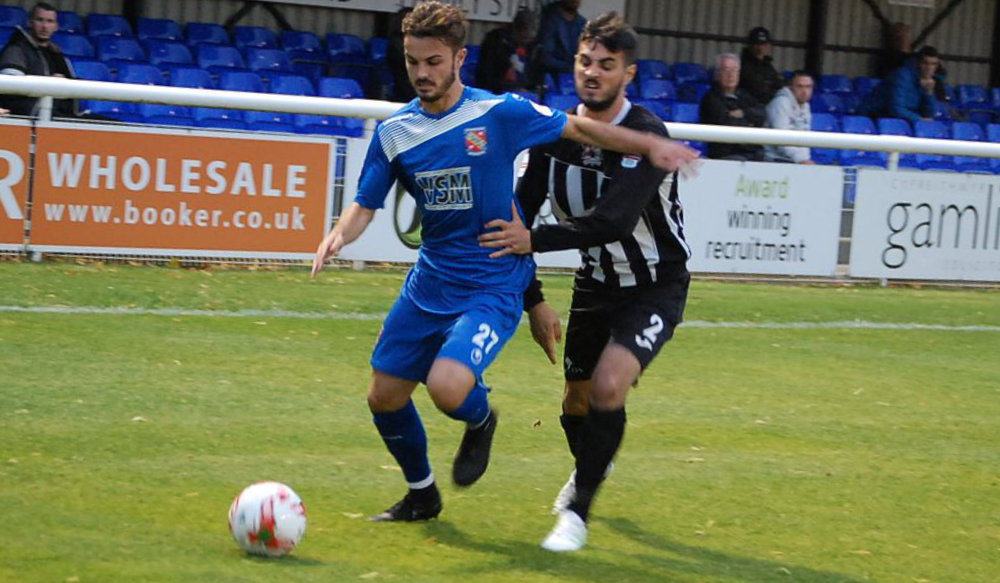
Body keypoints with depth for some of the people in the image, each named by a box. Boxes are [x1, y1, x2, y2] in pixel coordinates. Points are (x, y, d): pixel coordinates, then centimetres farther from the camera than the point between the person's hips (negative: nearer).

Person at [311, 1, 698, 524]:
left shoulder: (498, 114, -12)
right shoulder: (394, 133, -1)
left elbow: (576, 128, 1)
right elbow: (365, 205, 3)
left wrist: (651, 146, -5)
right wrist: (339, 235, -19)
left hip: (492, 288, -5)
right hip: (428, 285, 5)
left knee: (447, 388, -27)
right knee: (384, 397, 7)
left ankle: (480, 421, 12)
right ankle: (421, 495, 33)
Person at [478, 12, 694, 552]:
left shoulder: (647, 136, -27)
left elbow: (614, 221, -38)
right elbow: (520, 212, -2)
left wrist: (535, 239, -43)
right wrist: (532, 300, -6)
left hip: (656, 287, -6)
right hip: (595, 284, 6)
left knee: (607, 386, -26)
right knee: (576, 403, 15)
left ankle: (576, 512, -11)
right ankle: (589, 470, 50)